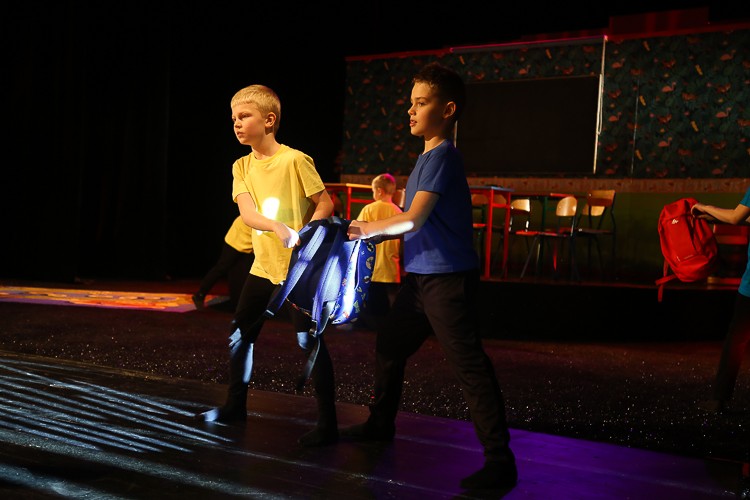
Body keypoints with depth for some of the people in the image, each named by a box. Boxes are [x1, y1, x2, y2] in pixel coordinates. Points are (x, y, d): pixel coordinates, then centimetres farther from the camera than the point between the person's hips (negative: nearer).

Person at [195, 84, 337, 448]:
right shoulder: (242, 167, 3)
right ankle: (235, 406, 32)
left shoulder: (295, 160, -13)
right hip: (263, 266, 7)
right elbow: (247, 213, -12)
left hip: (298, 269, -7)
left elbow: (325, 204, -10)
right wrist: (279, 228, -31)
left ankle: (327, 424, 1)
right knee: (240, 335, 14)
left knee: (310, 342, -6)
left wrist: (304, 235, -24)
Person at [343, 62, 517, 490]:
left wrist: (366, 229, -8)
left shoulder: (442, 156, -14)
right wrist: (370, 234, 12)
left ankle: (500, 461, -6)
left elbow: (413, 219, -21)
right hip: (420, 276, 10)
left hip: (449, 278, -10)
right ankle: (381, 424, 39)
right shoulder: (428, 156, 15)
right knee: (389, 346, 21)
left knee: (470, 366, -9)